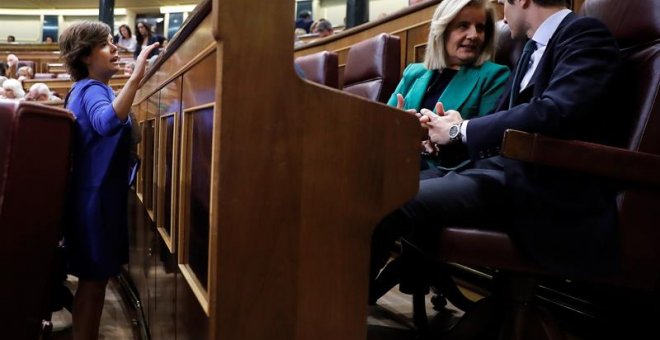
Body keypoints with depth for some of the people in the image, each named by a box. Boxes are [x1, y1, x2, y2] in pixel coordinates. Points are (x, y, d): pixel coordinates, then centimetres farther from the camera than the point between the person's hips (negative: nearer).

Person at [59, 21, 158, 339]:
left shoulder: (87, 89, 15)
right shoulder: (92, 89, -17)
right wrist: (136, 77, -46)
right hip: (97, 197, -10)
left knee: (92, 281, 17)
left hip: (95, 194, 10)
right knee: (94, 281, -2)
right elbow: (108, 123, -41)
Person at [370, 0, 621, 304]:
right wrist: (453, 128, 0)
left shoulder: (584, 34, -6)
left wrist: (462, 130, -11)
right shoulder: (536, 46, 22)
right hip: (510, 170, 9)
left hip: (548, 189, -9)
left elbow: (552, 114, -23)